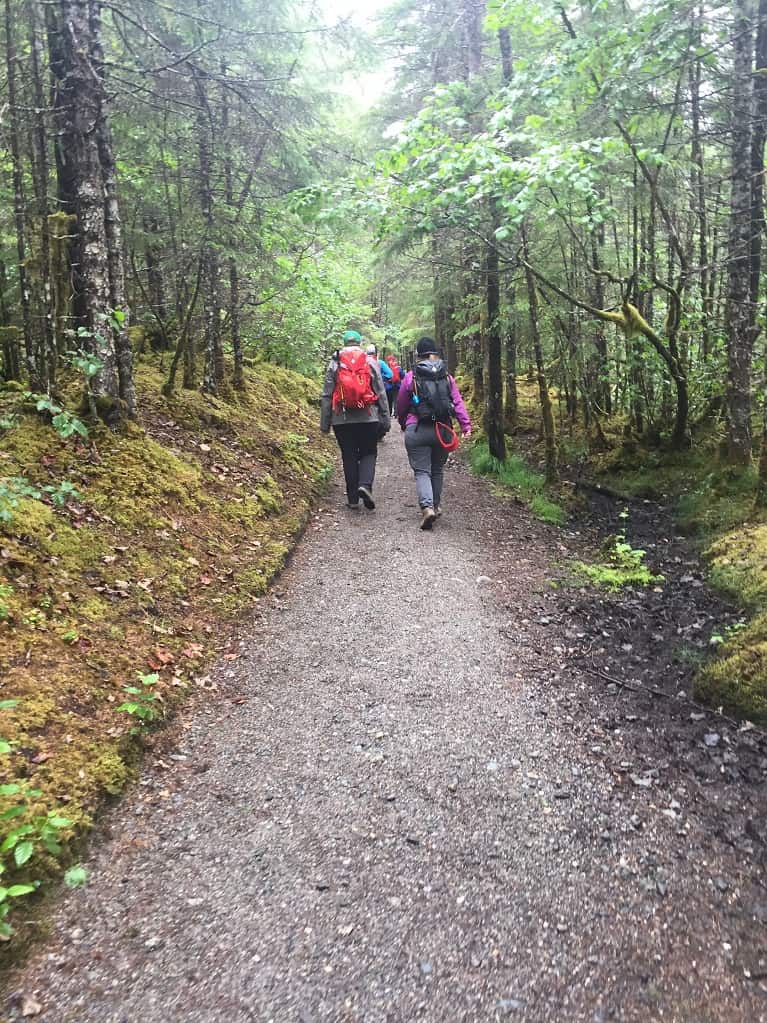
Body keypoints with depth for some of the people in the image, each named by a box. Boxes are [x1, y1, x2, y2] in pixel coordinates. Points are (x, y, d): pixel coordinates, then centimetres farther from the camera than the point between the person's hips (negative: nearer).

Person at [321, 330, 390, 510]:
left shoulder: (334, 364, 3)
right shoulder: (371, 363, 2)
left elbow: (326, 396, 3)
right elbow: (381, 394, 2)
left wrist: (324, 423, 8)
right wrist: (385, 420, 7)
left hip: (342, 419, 1)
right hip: (368, 418, -1)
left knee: (349, 456, 10)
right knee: (368, 453, 12)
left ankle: (353, 498, 12)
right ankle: (365, 485, -13)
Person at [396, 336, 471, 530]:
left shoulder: (411, 377, -2)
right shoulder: (447, 377, 6)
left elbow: (401, 405, 6)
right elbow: (458, 403, -2)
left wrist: (403, 424, 23)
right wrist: (466, 426, -3)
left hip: (417, 432, -3)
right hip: (443, 430, 3)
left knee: (422, 471, -2)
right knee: (437, 470, 18)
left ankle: (427, 507, -21)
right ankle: (435, 506, 28)